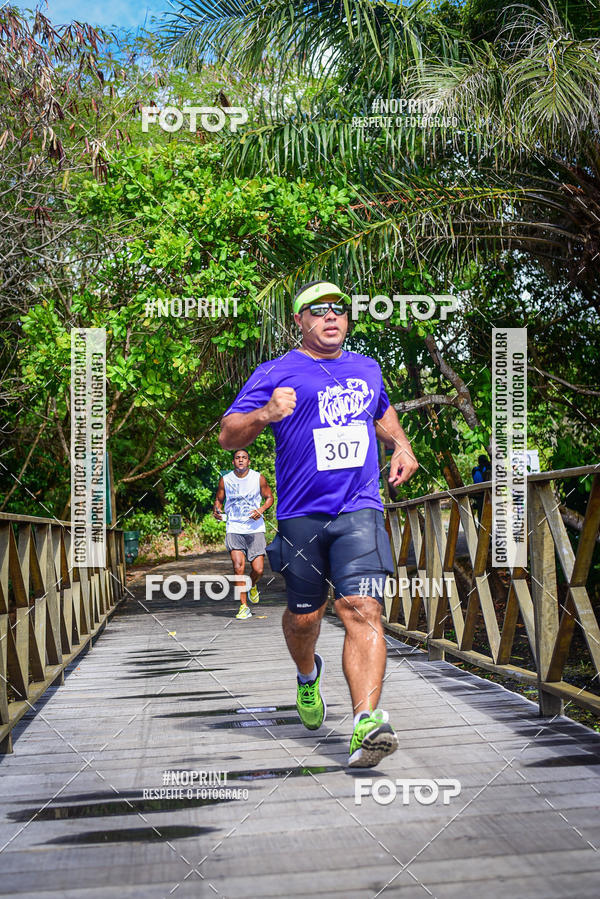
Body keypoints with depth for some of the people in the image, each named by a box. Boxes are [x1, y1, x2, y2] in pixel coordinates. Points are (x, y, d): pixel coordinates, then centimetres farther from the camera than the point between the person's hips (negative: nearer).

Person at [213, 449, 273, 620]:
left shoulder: (258, 478, 1)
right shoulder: (225, 480, 3)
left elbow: (269, 497, 10)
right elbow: (218, 500, 14)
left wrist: (261, 509, -10)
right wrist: (216, 511, -7)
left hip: (255, 528, 0)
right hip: (234, 528, 0)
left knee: (258, 570, -5)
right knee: (238, 568, -12)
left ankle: (252, 585, 32)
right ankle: (243, 606, -1)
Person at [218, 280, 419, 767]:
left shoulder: (367, 369, 15)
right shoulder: (276, 374, 1)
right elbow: (228, 435, -4)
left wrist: (401, 445, 17)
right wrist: (265, 414, -24)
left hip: (360, 510, 1)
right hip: (301, 514, -1)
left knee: (362, 609, -16)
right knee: (304, 615, 10)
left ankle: (367, 723, -23)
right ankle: (308, 675, 44)